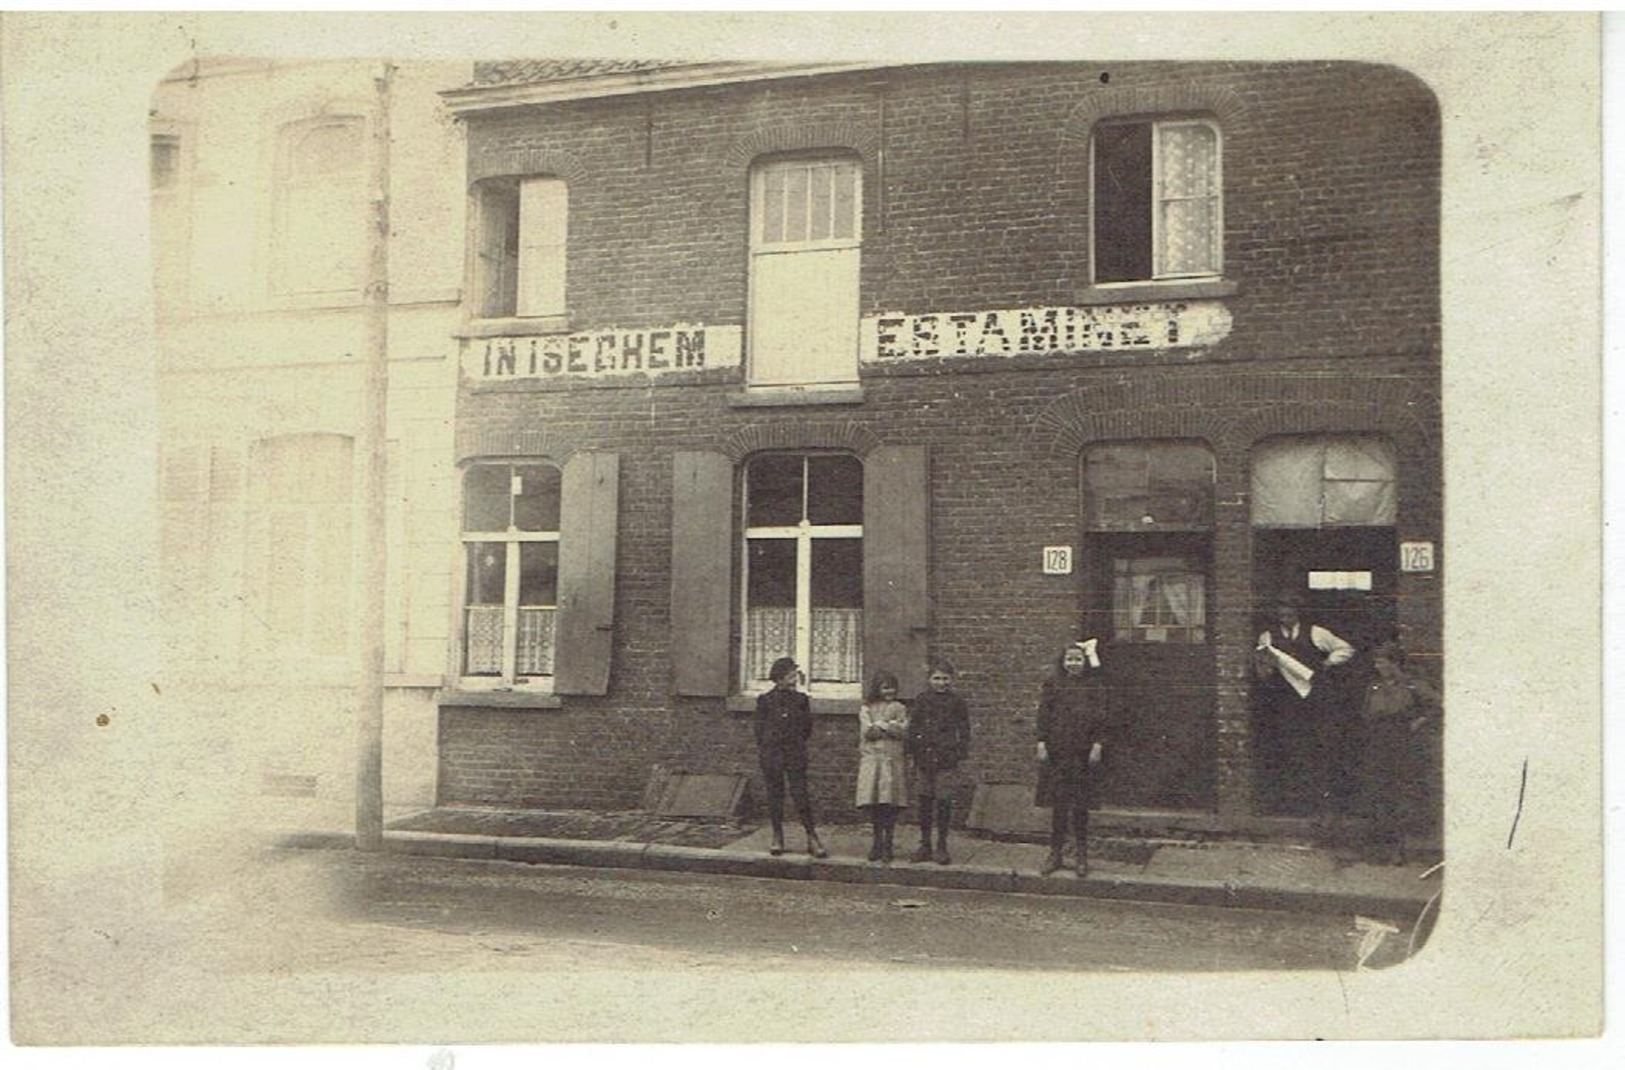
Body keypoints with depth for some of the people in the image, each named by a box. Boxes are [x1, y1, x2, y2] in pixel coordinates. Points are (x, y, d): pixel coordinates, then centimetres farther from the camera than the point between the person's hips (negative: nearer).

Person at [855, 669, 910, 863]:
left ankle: (888, 845, 5)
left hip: (893, 760, 0)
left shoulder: (900, 708, 11)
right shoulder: (867, 709, 10)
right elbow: (867, 732, -3)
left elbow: (904, 731, -3)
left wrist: (880, 725, -6)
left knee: (891, 804, -4)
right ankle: (877, 842, 12)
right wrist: (891, 727, -4)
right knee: (874, 804, -1)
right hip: (871, 758, 0)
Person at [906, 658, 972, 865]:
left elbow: (964, 730, 5)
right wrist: (913, 751, 0)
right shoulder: (921, 701, 5)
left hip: (946, 762, -2)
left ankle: (942, 847, 10)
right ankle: (924, 845, 17)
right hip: (924, 758, 2)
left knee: (944, 803, 0)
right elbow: (912, 728, 7)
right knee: (925, 803, 8)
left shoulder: (956, 703, 3)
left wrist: (959, 753, -5)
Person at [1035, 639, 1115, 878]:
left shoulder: (1095, 687, 3)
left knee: (1080, 805, 2)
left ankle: (1082, 855, 14)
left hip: (1083, 754, -1)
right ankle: (1055, 853, 12)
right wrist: (1041, 743, -3)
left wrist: (1098, 745, -8)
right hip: (1057, 752, 1)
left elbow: (1103, 718, 0)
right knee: (1058, 804, 3)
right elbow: (1043, 715, 4)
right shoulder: (1053, 685, 7)